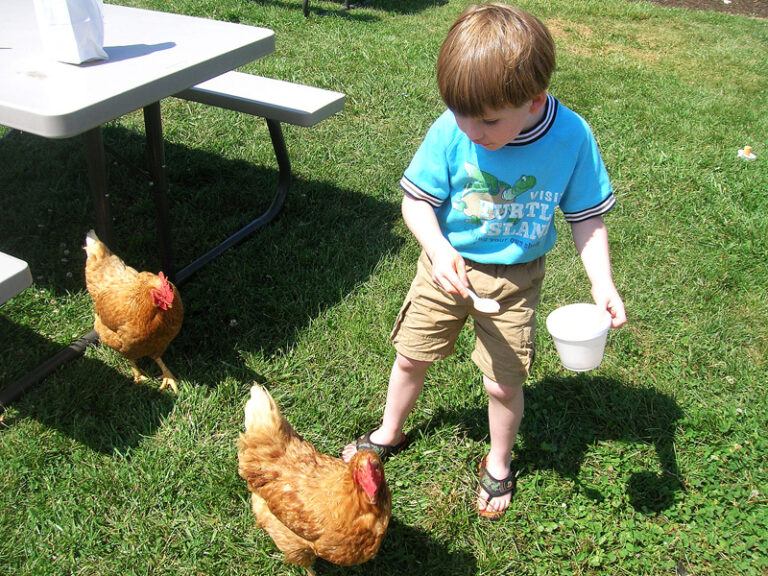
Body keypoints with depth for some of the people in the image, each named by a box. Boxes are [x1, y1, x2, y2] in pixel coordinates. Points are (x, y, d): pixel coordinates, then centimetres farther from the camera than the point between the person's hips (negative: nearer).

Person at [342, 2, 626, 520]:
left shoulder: (571, 137, -19)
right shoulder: (451, 131, -20)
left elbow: (587, 218, -7)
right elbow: (417, 200, -11)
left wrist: (603, 283, -19)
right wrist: (439, 248, -29)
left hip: (515, 278, -1)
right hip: (447, 264, 1)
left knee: (504, 382, 6)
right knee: (411, 357, 15)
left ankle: (499, 463, 38)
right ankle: (390, 434, 45)